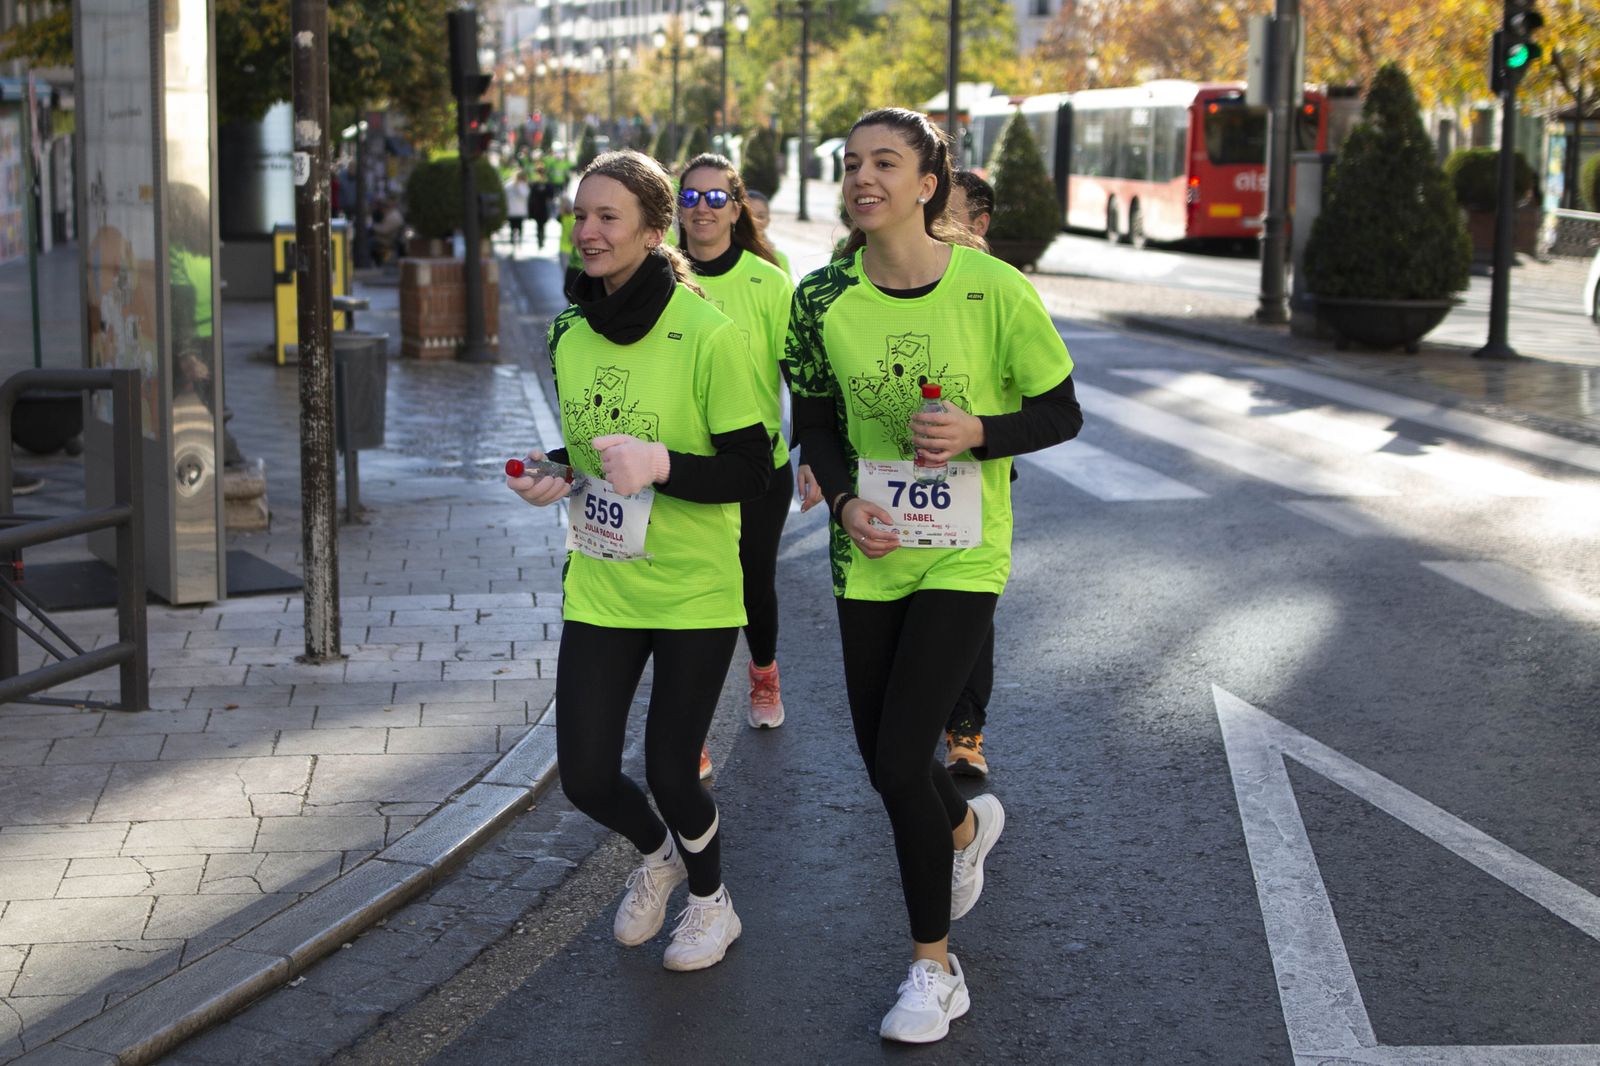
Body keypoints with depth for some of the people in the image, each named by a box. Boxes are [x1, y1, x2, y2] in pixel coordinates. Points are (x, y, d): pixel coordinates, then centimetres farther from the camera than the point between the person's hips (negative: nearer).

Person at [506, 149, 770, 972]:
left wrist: (661, 465, -29)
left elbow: (751, 472, -14)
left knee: (669, 772, 3)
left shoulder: (707, 337, -16)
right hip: (598, 589, 5)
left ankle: (711, 900, 34)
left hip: (694, 593, -5)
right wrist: (555, 473, -4)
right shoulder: (568, 334, 2)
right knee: (585, 777, 3)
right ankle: (657, 852, 38)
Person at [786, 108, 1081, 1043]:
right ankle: (967, 826, 50)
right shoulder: (823, 297, -4)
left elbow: (1061, 413, -4)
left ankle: (936, 969, 10)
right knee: (882, 762, 12)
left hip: (962, 557, -4)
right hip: (868, 557, 4)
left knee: (901, 762, -10)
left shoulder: (994, 291, -14)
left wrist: (978, 431, -22)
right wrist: (846, 500, -10)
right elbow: (815, 421, 8)